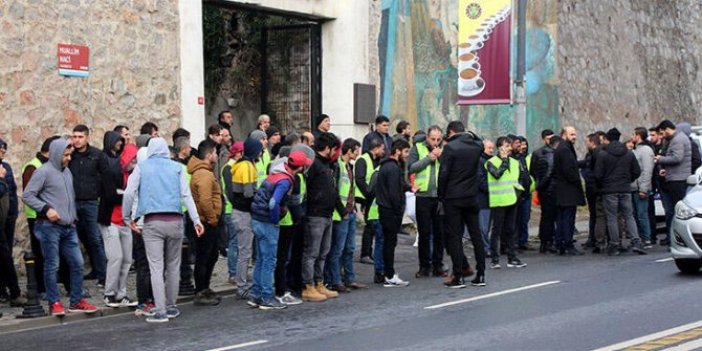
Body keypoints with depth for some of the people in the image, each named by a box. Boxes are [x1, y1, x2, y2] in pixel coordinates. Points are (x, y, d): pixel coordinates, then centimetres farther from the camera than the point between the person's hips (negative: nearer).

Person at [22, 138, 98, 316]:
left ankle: (76, 301, 16)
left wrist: (73, 217, 13)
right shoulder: (44, 172, -7)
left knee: (77, 263, 6)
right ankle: (54, 303, 9)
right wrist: (46, 209, -17)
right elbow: (27, 195, -10)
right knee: (52, 266, -1)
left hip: (68, 227, 7)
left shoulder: (67, 171, 14)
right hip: (49, 226, -7)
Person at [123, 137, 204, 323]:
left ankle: (160, 310, -8)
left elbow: (129, 193, -2)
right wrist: (196, 220, 0)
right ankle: (171, 306, 21)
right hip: (175, 221, 2)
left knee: (156, 267, -2)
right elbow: (186, 195, 2)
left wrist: (127, 217, 8)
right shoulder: (176, 167, 8)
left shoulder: (141, 167, 6)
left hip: (152, 222, -1)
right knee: (173, 265, 13)